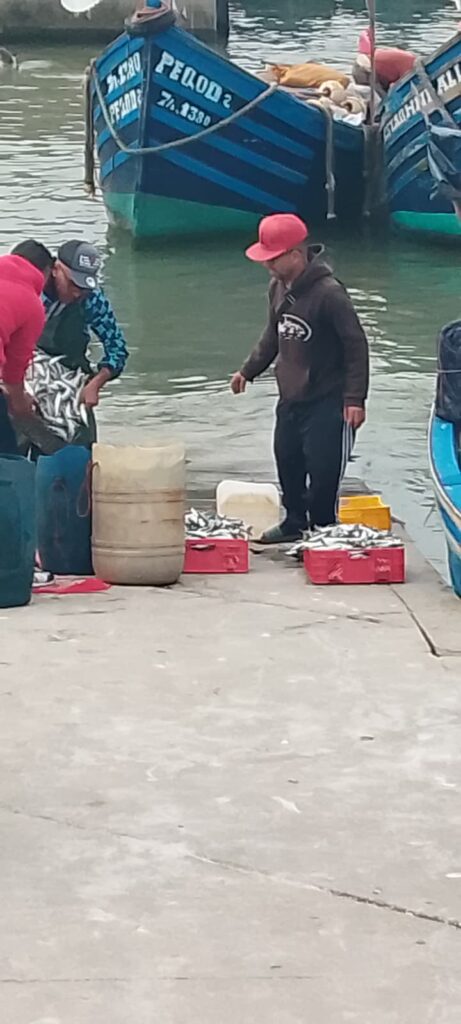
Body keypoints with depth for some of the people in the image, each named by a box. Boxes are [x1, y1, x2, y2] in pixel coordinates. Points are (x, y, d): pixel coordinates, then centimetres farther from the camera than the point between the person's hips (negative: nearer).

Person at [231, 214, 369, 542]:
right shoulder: (279, 287, 4)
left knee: (323, 469, -7)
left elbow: (356, 345, -18)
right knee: (287, 462, 17)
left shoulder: (329, 293, -21)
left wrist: (355, 398, -20)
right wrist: (249, 370, 23)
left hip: (326, 402, -8)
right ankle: (295, 522, 34)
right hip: (290, 398, 8)